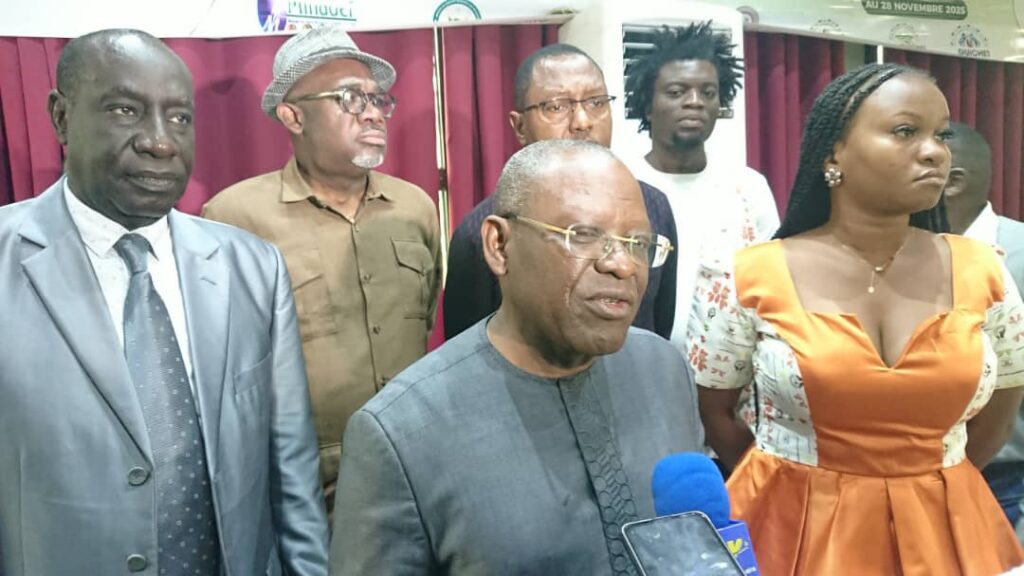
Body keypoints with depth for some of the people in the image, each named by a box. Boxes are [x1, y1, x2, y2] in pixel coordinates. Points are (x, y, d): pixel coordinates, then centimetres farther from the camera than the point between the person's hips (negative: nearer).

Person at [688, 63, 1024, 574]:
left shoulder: (982, 273, -3)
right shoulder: (747, 279, -12)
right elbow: (710, 412, 0)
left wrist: (929, 486, 11)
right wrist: (795, 487, 6)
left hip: (944, 530, 3)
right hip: (796, 531, -2)